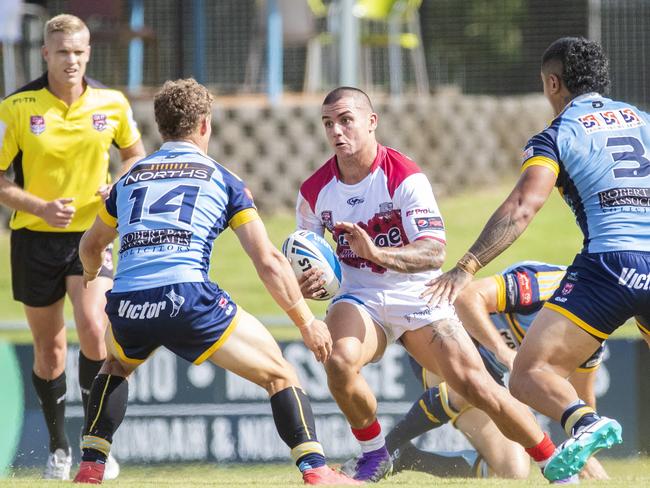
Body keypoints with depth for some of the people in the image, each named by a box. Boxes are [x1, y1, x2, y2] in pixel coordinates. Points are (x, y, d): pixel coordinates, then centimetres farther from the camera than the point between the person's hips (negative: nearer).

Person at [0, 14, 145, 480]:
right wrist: (40, 207, -19)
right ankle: (58, 447, 24)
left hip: (91, 232, 0)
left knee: (93, 328, -19)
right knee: (49, 347, 7)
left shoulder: (111, 103, -3)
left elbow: (135, 154, 15)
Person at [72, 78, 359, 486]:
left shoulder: (130, 180, 25)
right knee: (279, 373, 9)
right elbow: (268, 261, 6)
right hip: (190, 298, -4)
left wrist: (91, 275, 64)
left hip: (126, 305, 4)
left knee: (117, 364, 37)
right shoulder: (222, 179, 14)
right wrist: (307, 322, 13)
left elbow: (90, 247, 41)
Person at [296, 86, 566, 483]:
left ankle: (554, 462, 7)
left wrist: (377, 253, -39)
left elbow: (435, 252, -24)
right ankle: (374, 453, -7)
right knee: (340, 362, -31)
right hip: (359, 298, 2)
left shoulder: (406, 178, -15)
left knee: (478, 388, -13)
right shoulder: (314, 191, -3)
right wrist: (306, 284, -13)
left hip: (417, 297, -2)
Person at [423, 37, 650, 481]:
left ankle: (585, 423, -36)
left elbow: (522, 207, -8)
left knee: (531, 375, -7)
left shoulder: (557, 135, 6)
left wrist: (467, 267, -11)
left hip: (611, 260, -5)